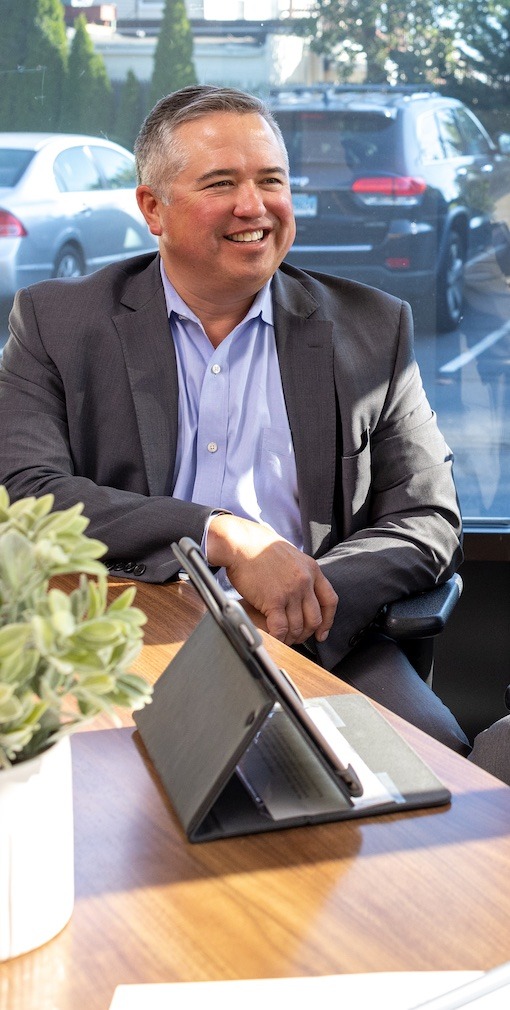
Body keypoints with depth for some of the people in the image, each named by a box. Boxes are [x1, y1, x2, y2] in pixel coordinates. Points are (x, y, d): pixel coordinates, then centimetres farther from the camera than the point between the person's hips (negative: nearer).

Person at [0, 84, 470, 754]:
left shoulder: (374, 329, 9)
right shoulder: (56, 322, 5)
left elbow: (429, 522, 7)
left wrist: (308, 592, -14)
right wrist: (223, 537, -19)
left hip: (312, 645, 2)